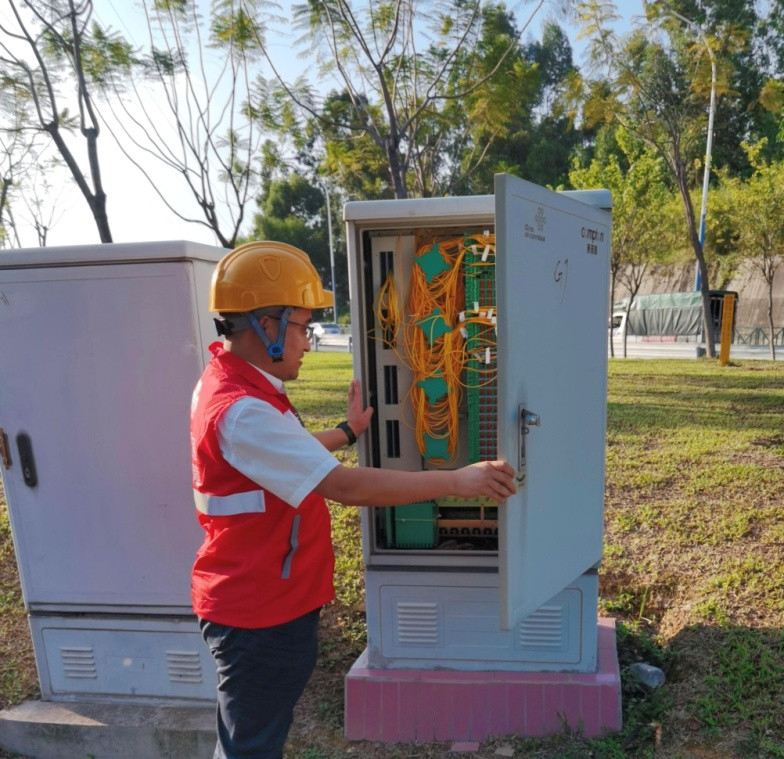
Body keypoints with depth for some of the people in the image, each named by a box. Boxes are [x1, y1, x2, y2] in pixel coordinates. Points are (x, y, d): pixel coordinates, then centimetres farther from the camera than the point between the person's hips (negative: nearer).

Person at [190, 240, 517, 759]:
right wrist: (456, 481, -26)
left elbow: (287, 452, 20)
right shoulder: (240, 411, -29)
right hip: (259, 616, -9)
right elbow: (345, 486, -32)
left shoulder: (236, 386, 4)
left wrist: (348, 432, 22)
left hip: (271, 600, 9)